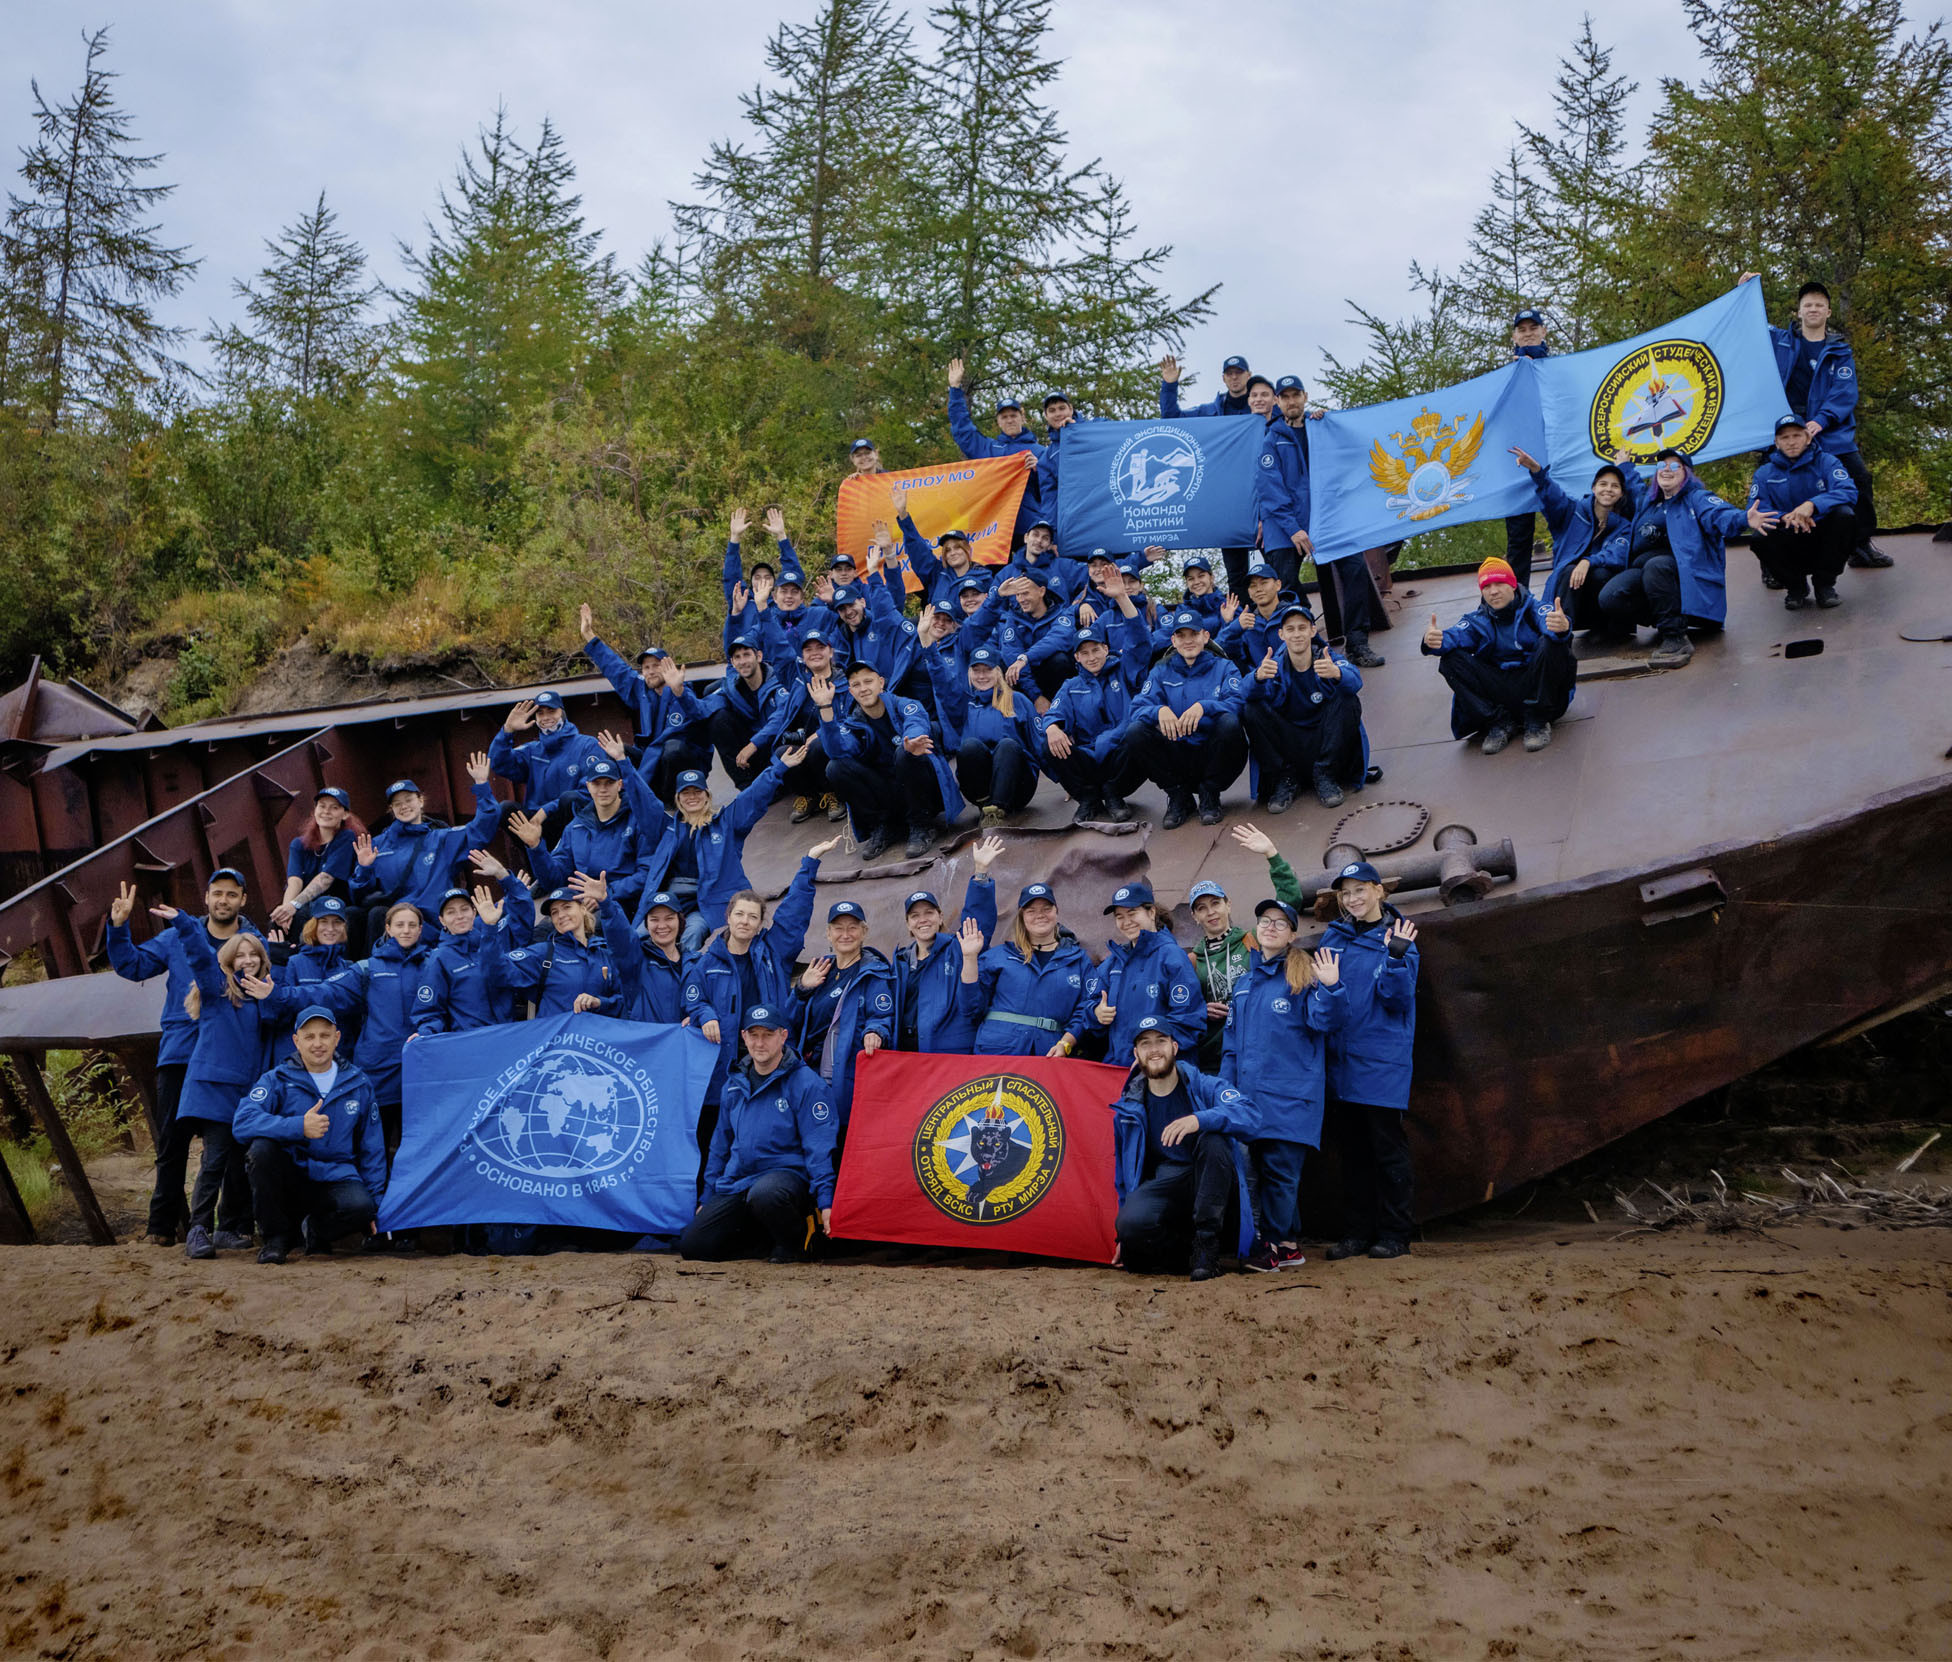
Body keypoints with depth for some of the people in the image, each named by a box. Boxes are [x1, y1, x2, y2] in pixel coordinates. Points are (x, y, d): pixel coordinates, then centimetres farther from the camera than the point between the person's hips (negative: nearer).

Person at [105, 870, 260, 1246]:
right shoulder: (177, 938, 10)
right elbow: (132, 965, 10)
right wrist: (119, 927, -3)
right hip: (179, 1055, 2)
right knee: (172, 1142, 3)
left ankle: (235, 1224, 10)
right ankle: (164, 1224, 11)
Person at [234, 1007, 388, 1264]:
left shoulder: (358, 1084, 7)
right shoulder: (278, 1079, -1)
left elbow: (372, 1147, 12)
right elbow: (243, 1122, -18)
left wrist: (375, 1204, 5)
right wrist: (299, 1127, -31)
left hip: (335, 1177, 1)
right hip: (288, 1179, -1)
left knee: (360, 1206, -32)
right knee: (262, 1146, -31)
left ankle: (313, 1229, 5)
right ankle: (276, 1236, -11)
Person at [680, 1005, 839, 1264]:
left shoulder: (806, 1083, -6)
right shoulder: (735, 1085, 15)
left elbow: (819, 1147, -10)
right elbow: (720, 1144, 23)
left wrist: (825, 1201, -20)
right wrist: (707, 1198, 21)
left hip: (786, 1173, -6)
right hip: (736, 1184, 6)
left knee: (764, 1194, -41)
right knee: (691, 1246, -9)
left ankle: (794, 1242, -9)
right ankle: (767, 1239, 12)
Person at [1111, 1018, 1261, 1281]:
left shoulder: (1204, 1086, -2)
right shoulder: (1128, 1108, 8)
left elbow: (1251, 1117, -22)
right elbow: (1125, 1171, 17)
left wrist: (1199, 1119, -39)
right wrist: (1124, 1238, 15)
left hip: (1211, 1189, -1)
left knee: (1213, 1138, -32)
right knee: (1131, 1222, -33)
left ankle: (1206, 1245, -24)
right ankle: (1186, 1248, -2)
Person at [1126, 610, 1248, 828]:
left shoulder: (1224, 667, 8)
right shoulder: (1161, 672, 13)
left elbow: (1238, 704, -11)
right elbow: (1137, 709, -2)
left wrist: (1204, 707, -29)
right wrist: (1159, 710, -25)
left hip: (1214, 756, -1)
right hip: (1178, 758, 1)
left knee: (1230, 723, -32)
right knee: (1137, 731, -24)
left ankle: (1210, 795, -9)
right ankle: (1178, 796, -5)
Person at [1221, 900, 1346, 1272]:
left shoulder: (1304, 976, -1)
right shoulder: (1244, 984, 17)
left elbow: (1324, 1020, -13)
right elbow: (1232, 1042, 20)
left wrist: (1331, 988, -30)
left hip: (1291, 1093, -6)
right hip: (1251, 1094, 6)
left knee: (1279, 1169, -8)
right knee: (1262, 1167, 7)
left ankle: (1272, 1244, -1)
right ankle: (1289, 1244, 16)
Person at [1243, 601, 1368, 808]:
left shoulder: (1328, 658, -7)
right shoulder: (1274, 664, -4)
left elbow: (1355, 682, -30)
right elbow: (1250, 693, -24)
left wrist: (1337, 673, -54)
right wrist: (1258, 677, -49)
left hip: (1324, 738, -1)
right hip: (1288, 743, 1)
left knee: (1348, 702, -24)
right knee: (1251, 710, -19)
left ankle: (1325, 776, -13)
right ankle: (1284, 780, -9)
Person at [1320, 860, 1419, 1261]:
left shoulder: (1397, 938, -3)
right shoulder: (1334, 937, 10)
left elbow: (1398, 998, -13)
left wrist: (1395, 958, -26)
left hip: (1382, 1062, -5)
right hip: (1341, 1060, 5)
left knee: (1387, 1146, -1)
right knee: (1351, 1148, 9)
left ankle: (1394, 1235, 7)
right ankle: (1356, 1232, 16)